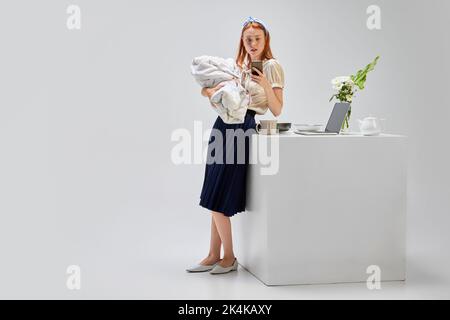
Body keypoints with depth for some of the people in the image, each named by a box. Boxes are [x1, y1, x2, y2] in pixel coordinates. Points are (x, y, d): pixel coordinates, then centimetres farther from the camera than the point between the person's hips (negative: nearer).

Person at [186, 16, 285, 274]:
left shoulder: (272, 66, -2)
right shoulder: (237, 65, 17)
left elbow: (277, 111, -6)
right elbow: (205, 89, 17)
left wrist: (266, 86, -21)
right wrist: (212, 91, -5)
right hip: (224, 126, 7)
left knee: (218, 198, -7)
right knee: (216, 196, 8)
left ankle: (229, 257, 7)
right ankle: (214, 256, 16)